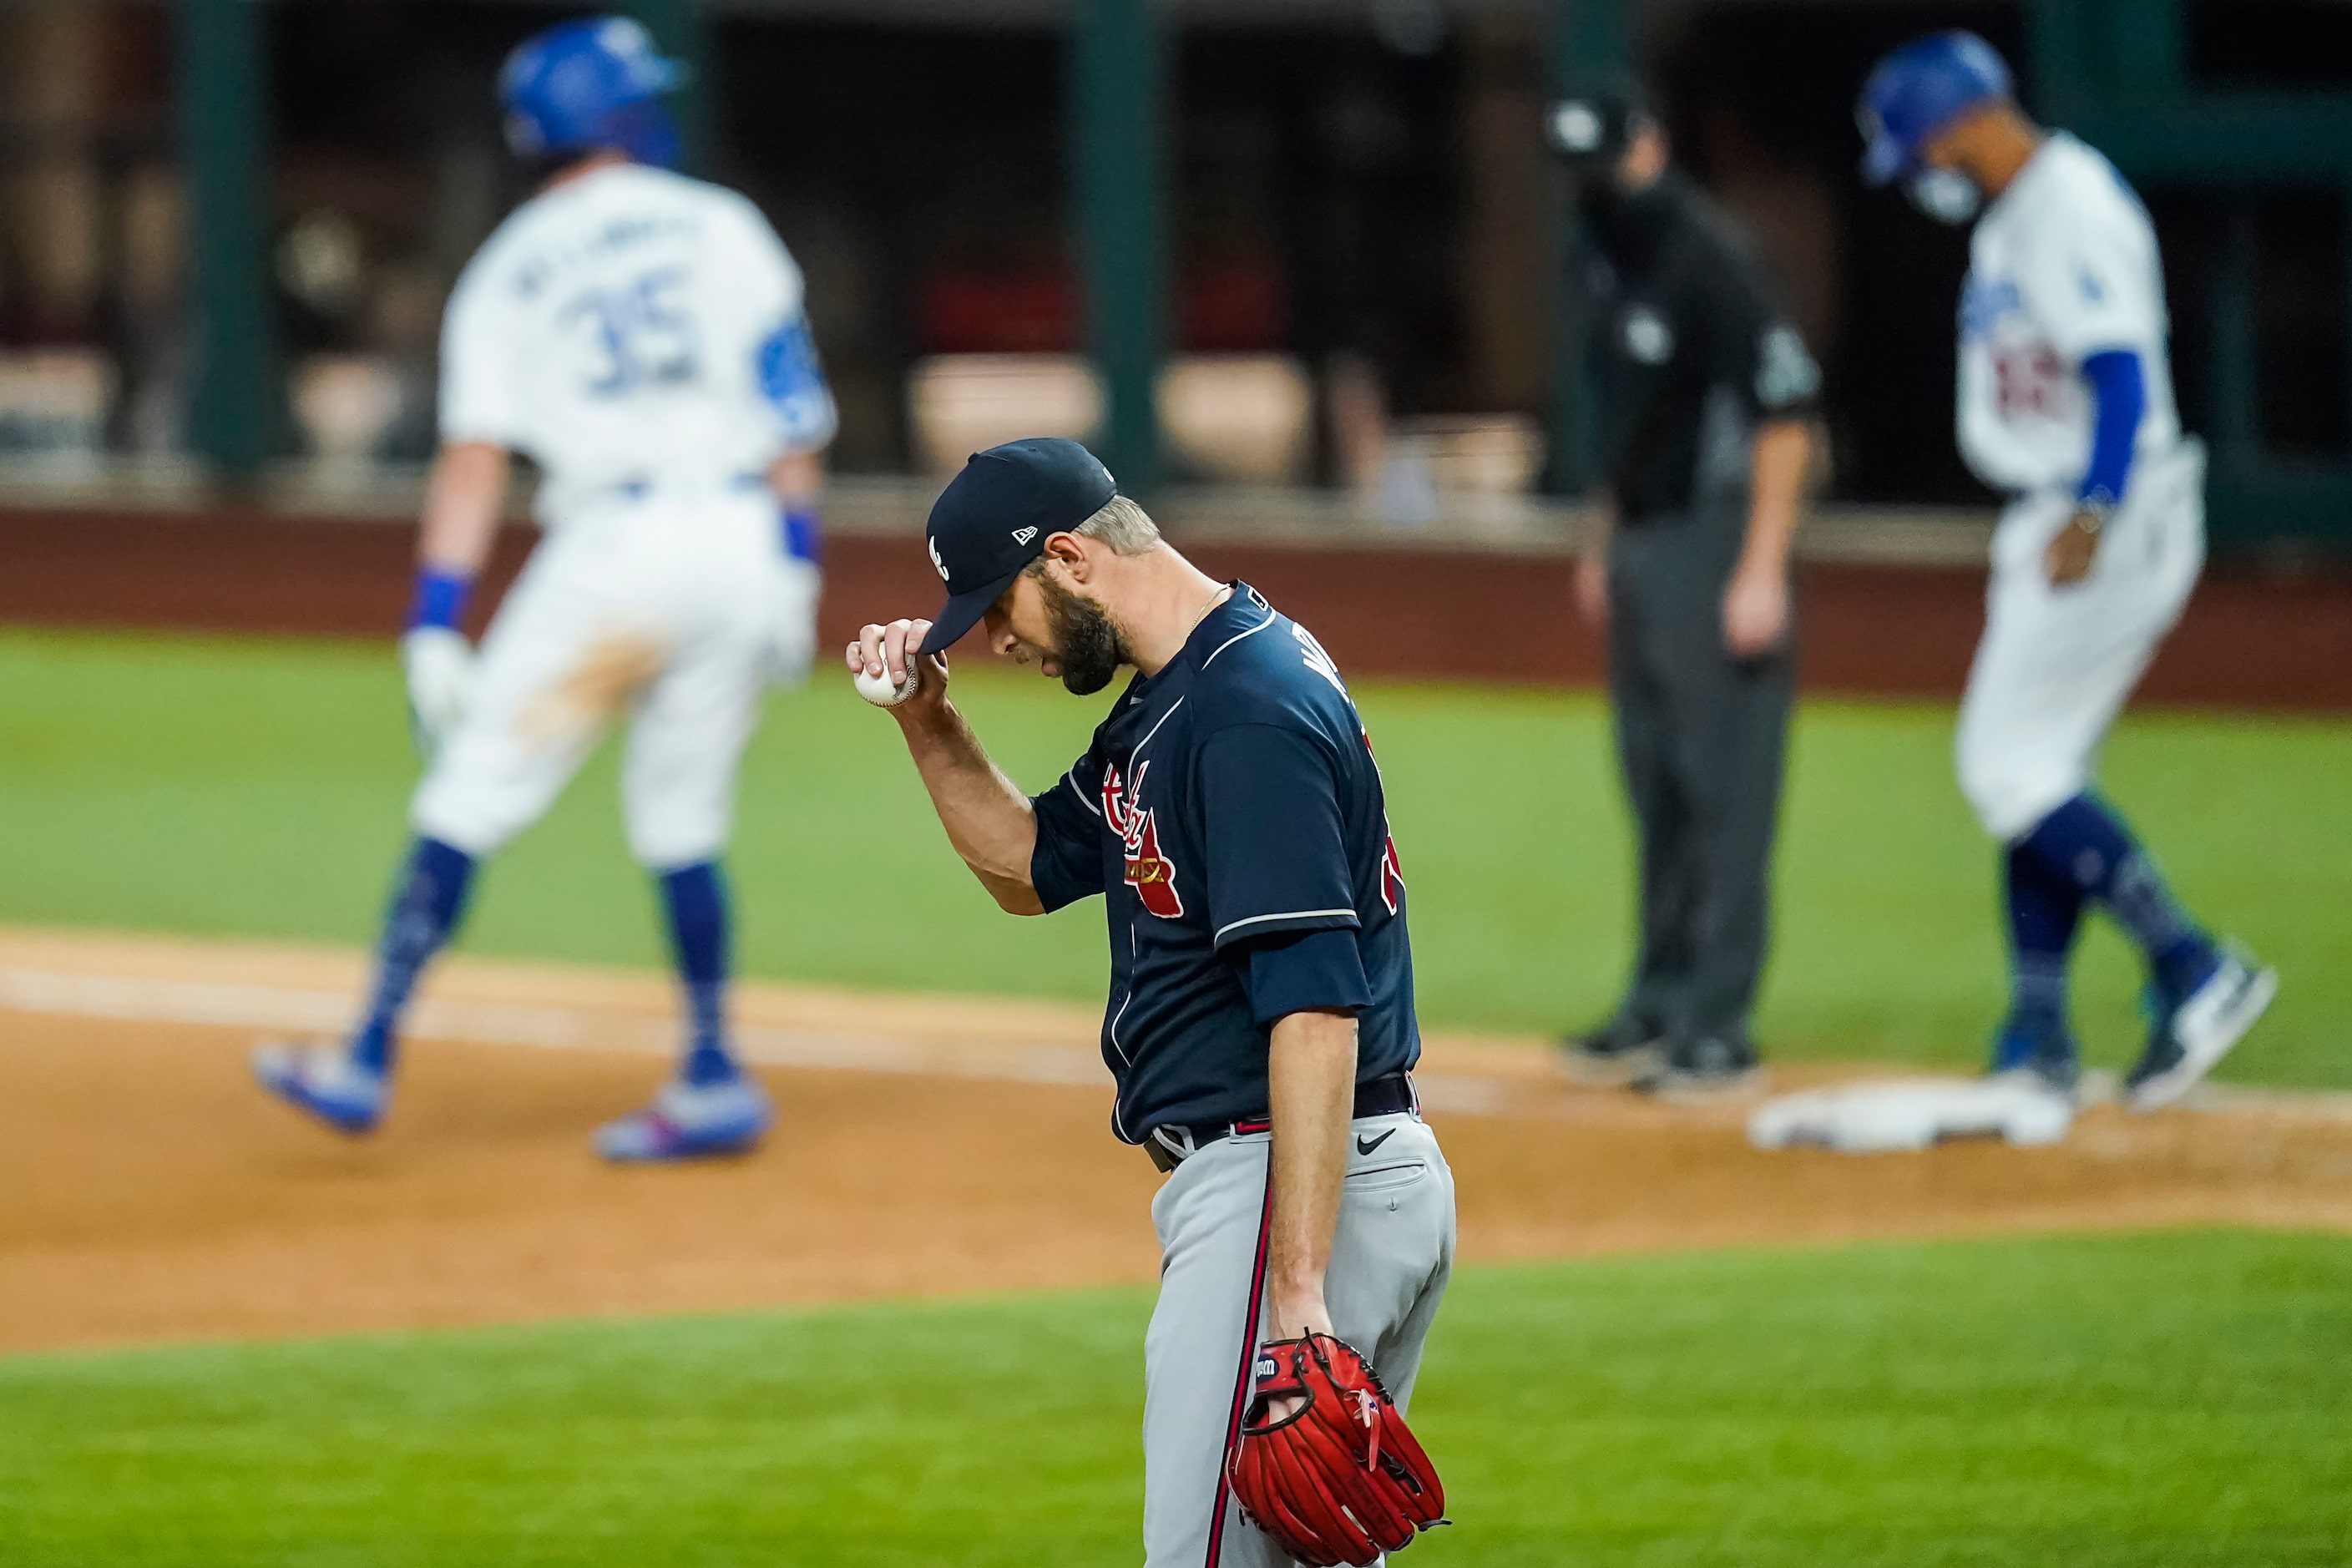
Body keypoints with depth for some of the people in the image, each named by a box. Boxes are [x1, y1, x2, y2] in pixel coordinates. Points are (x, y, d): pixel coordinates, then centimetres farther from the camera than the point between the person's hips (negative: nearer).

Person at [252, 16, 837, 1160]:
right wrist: (795, 565, 3)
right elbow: (790, 409, 3)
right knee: (680, 819, 14)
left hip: (614, 543, -2)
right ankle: (713, 1083, 12)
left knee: (474, 791, 0)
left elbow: (472, 461, 1)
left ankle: (370, 1057, -5)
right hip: (743, 541, 2)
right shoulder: (722, 226, 12)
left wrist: (433, 628, -2)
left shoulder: (508, 270, 9)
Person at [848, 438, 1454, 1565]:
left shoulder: (1250, 715, -18)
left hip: (1291, 1184, -11)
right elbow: (1032, 868, 30)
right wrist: (930, 726, 12)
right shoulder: (1171, 697, 15)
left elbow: (1315, 1010, -25)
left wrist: (1297, 1288, -29)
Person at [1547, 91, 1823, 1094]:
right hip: (1641, 550, 9)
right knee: (1656, 789, 13)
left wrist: (1762, 569, -22)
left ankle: (1718, 1026, -6)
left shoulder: (1707, 261, -16)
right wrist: (1606, 542, 22)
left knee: (1723, 785, -7)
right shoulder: (1603, 265, 12)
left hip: (1715, 544, -9)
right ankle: (1660, 1007, 20)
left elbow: (1785, 411, -19)